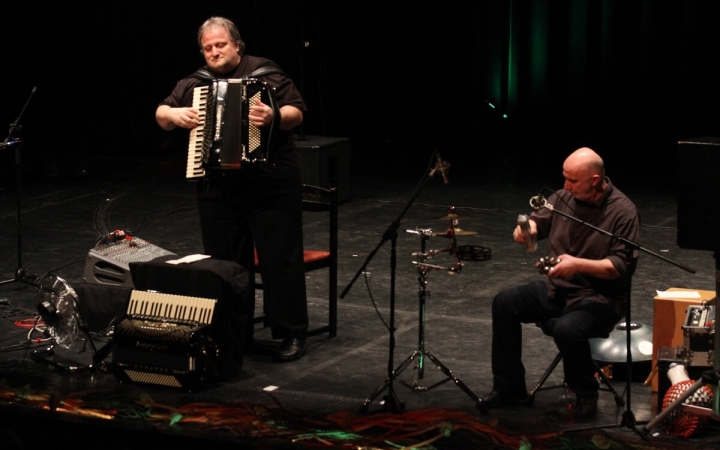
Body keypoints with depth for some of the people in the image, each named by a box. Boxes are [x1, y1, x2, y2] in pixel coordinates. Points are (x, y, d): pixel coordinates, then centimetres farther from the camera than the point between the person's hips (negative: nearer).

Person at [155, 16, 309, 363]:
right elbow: (161, 115, 15)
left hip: (270, 185, -4)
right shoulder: (194, 84, 10)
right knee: (225, 264, 9)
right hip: (216, 188, 5)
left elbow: (297, 113, -9)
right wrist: (174, 115, -8)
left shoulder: (265, 74, -3)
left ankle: (292, 334, 6)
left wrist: (275, 116, -30)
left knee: (281, 259, -1)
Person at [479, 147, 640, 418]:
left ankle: (585, 394, -6)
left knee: (567, 329, -35)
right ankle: (509, 388, -1)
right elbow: (537, 221, 13)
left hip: (600, 297, -7)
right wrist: (527, 228, -13)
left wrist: (578, 264, -30)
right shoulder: (563, 198, 4)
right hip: (557, 289, 7)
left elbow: (622, 266, -19)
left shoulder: (622, 211, -14)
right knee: (504, 303, -10)